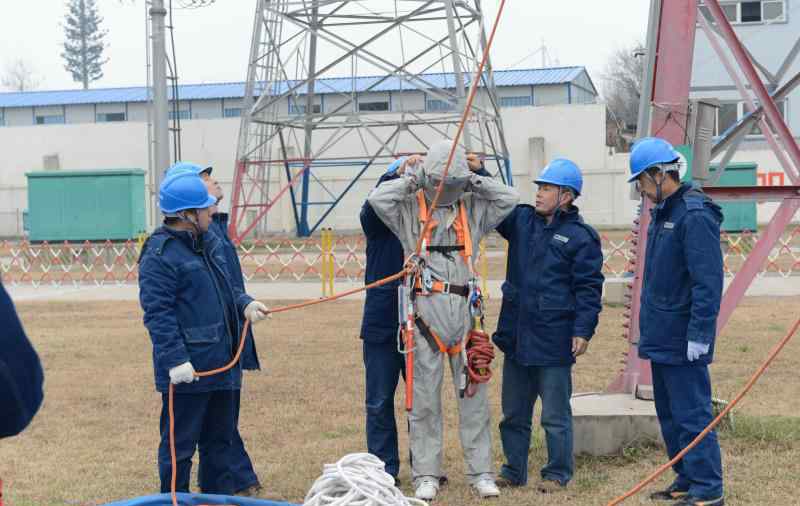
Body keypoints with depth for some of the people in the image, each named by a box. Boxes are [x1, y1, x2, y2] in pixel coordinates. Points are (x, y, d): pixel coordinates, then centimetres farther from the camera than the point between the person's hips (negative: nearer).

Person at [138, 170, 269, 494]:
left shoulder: (211, 243, 12)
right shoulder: (160, 254, -15)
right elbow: (157, 313, -19)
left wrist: (245, 304, 4)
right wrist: (175, 359, -24)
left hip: (222, 364, 9)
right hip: (187, 370, -9)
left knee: (220, 440, 18)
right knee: (179, 445, 2)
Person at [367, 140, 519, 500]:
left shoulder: (473, 209, 11)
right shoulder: (410, 209, 2)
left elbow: (509, 198, 3)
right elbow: (378, 199, -14)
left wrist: (473, 181, 2)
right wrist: (411, 178, -4)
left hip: (465, 313, 2)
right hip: (425, 314, -2)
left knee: (473, 395, 4)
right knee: (425, 399, 3)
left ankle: (481, 472, 11)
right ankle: (426, 475, 10)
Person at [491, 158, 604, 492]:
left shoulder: (581, 237, -8)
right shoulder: (522, 220, 9)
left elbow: (588, 289, -9)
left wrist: (583, 331, -15)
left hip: (554, 340, -6)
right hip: (516, 336, 6)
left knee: (555, 415, 4)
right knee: (513, 412, 14)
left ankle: (558, 475, 15)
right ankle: (513, 471, 25)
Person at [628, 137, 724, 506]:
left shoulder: (695, 215, -18)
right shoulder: (662, 212, 13)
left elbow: (708, 282, -22)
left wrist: (699, 334, -23)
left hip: (682, 342, -10)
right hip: (660, 337, 10)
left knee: (692, 416, -5)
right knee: (669, 415, 17)